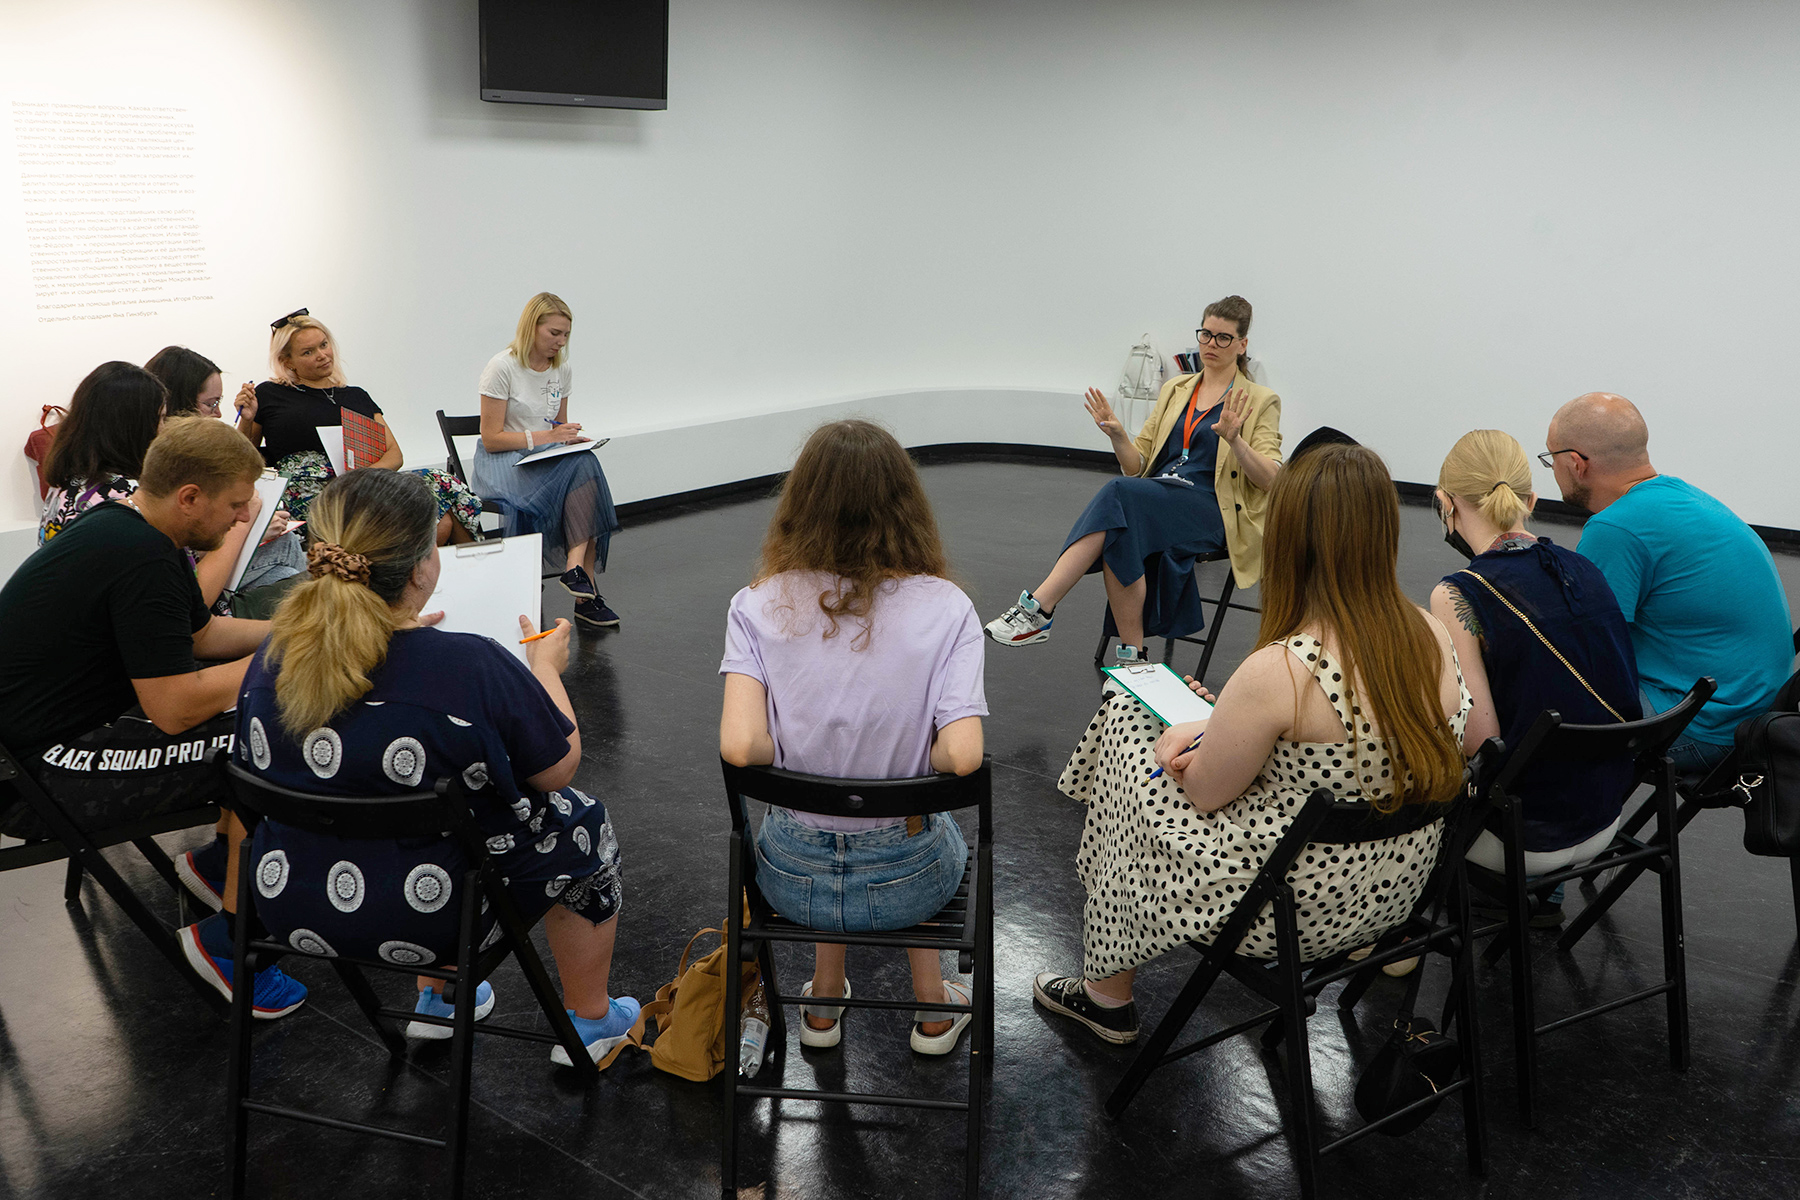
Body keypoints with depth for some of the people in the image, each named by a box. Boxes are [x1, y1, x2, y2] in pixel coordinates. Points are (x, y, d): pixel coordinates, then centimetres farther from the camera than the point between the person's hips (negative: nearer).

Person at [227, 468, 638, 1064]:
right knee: (579, 822, 18)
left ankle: (436, 1000, 44)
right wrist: (546, 668, 6)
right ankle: (591, 1025, 34)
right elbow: (558, 770, -12)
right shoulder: (473, 668, -28)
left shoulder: (269, 661, -10)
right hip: (424, 921, -6)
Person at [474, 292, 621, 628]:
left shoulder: (563, 370, 11)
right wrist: (546, 437, -20)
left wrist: (572, 438, -2)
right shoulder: (502, 368, -9)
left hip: (548, 460, 6)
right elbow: (491, 439, -12)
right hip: (502, 462, -6)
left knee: (585, 464, -29)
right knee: (583, 471, -32)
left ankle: (577, 568, -36)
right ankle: (585, 588, -32)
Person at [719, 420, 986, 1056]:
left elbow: (739, 747, -24)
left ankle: (824, 1004, 41)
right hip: (905, 882, -1)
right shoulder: (944, 608, -18)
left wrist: (792, 752, -2)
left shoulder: (758, 605, -15)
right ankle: (933, 1009, 41)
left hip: (794, 877, 1)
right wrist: (916, 757, -2)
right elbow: (962, 755, -25)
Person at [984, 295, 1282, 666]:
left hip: (1211, 513, -4)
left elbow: (1270, 479, -5)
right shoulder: (1174, 390, 21)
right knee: (1121, 538, -35)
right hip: (1155, 501, 4)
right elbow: (1138, 465, 17)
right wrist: (1117, 436, -4)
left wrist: (1234, 440, -22)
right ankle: (1131, 656, -28)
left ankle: (1037, 609, -39)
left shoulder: (1260, 402, 7)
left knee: (1118, 494, -33)